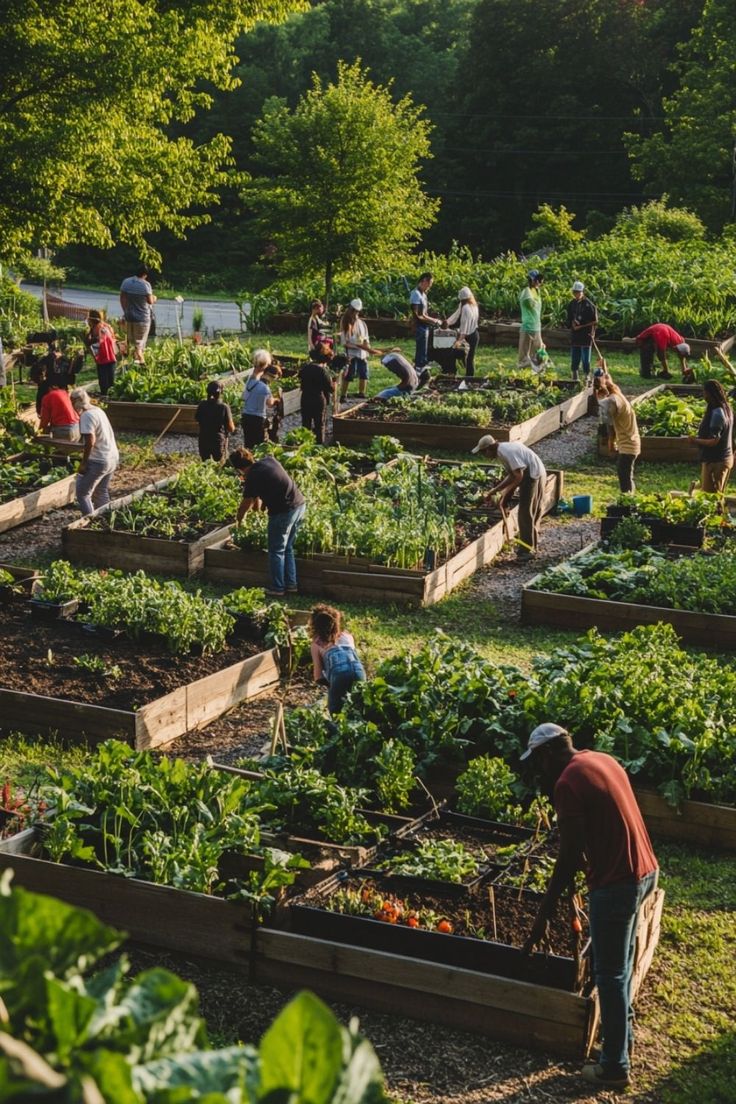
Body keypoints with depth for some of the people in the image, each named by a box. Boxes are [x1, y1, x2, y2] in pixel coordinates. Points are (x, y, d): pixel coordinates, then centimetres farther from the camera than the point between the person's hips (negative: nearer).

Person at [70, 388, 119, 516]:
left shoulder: (86, 415, -16)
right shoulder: (99, 410, 11)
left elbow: (90, 441, -23)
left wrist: (83, 462, -16)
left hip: (98, 461, -9)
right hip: (112, 458, 9)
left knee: (82, 493, -1)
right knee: (102, 493, 19)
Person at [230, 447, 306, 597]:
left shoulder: (252, 478, -13)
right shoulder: (270, 460, 6)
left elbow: (245, 506, -2)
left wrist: (238, 520, 16)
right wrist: (259, 499, 25)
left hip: (284, 512, -8)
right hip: (300, 505, 8)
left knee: (276, 551, 7)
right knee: (287, 549, 19)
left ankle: (277, 589, 12)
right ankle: (291, 585, 23)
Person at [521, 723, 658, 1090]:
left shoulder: (567, 783, -17)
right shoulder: (603, 760, 10)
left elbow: (569, 859, -17)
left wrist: (543, 916, -11)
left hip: (616, 882, -9)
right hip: (644, 870, 9)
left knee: (610, 974, 3)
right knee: (621, 963, 24)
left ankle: (615, 1067, 12)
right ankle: (623, 1033, 39)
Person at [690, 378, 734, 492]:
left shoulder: (716, 413, -24)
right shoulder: (726, 408, 5)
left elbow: (713, 441, -25)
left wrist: (696, 440, -13)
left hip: (715, 461, -9)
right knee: (718, 494, 18)